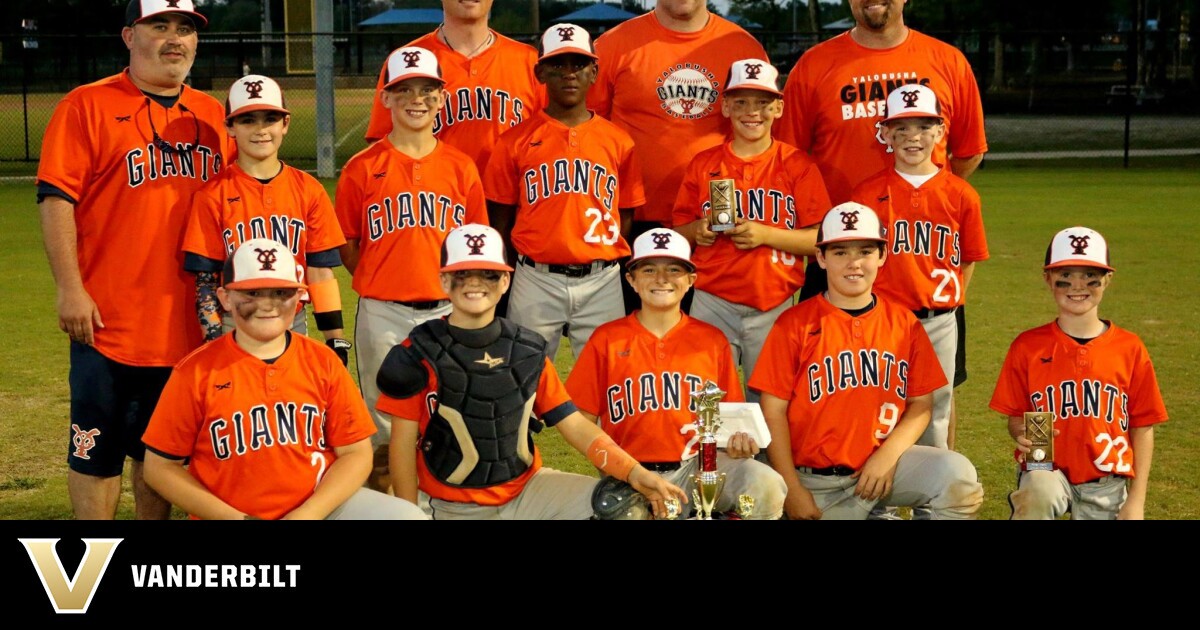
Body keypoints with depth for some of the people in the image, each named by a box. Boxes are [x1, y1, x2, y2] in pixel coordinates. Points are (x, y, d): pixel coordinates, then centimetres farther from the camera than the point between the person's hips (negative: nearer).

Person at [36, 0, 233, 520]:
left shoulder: (212, 116, 11)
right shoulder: (88, 106, -4)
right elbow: (56, 199, -9)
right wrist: (70, 289, -15)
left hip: (189, 323, 5)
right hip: (109, 321, -5)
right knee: (97, 453, 2)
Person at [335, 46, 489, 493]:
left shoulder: (461, 167, 5)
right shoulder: (363, 168, 0)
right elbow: (347, 246, 5)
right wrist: (379, 284, -2)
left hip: (447, 310, 2)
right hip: (382, 314, -1)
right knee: (384, 420, 8)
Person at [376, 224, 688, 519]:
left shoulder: (528, 351, 3)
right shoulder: (419, 354, -7)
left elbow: (574, 424, 1)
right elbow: (403, 444, -4)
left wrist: (634, 472, -12)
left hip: (529, 487, 3)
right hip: (457, 507, -2)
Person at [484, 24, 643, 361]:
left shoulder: (618, 141, 6)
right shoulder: (516, 140, 3)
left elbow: (626, 216, 9)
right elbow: (500, 219, 6)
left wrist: (605, 255, -5)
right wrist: (523, 267, -1)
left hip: (601, 282, 1)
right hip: (536, 281, -1)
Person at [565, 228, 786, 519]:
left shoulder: (712, 340, 10)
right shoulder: (607, 340, 6)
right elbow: (583, 421, 5)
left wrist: (738, 443, -9)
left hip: (700, 467, 2)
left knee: (767, 486, -26)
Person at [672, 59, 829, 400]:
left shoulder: (798, 165, 2)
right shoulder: (704, 164, 7)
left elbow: (823, 240, -4)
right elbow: (678, 231, 11)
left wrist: (766, 234, -15)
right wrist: (699, 230, -10)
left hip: (775, 308, -1)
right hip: (713, 305, 1)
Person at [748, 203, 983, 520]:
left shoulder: (905, 323, 6)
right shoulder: (795, 324, -2)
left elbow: (921, 403, 6)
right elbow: (774, 411, -4)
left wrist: (887, 456, -12)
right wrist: (792, 490, -9)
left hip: (885, 461, 2)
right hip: (816, 479, -2)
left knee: (958, 475, -22)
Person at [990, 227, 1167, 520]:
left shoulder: (1130, 348, 1)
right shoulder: (1028, 346, 0)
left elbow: (1143, 426, 4)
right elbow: (1015, 416, 5)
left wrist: (1136, 501, 0)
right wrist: (1023, 434, -20)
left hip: (1107, 484, 2)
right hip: (1048, 470, -2)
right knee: (1039, 493, -34)